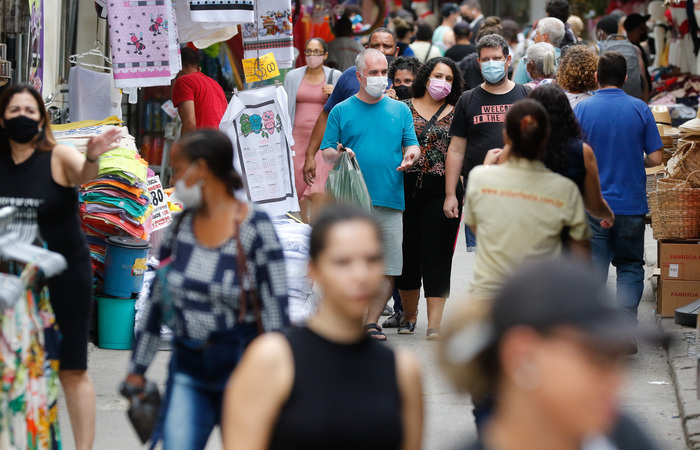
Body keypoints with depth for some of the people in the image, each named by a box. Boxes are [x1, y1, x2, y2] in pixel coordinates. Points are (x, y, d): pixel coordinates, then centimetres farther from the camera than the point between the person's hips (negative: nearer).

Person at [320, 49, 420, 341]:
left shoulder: (400, 110, 15)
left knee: (388, 267, -2)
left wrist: (410, 156, -9)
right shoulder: (342, 111, 9)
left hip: (390, 200, 2)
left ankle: (371, 322, 8)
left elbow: (413, 145, 14)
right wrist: (338, 154, -15)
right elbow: (326, 153, 7)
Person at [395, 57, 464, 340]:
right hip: (406, 188, 1)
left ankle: (434, 324, -5)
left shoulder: (456, 114, 9)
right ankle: (409, 315, 25)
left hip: (441, 191, -1)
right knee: (407, 252, 6)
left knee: (437, 255, -4)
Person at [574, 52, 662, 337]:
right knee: (630, 266, 13)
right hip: (631, 204, 0)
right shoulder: (639, 109, -4)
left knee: (593, 270, 5)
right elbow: (655, 158, -2)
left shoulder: (582, 109, -5)